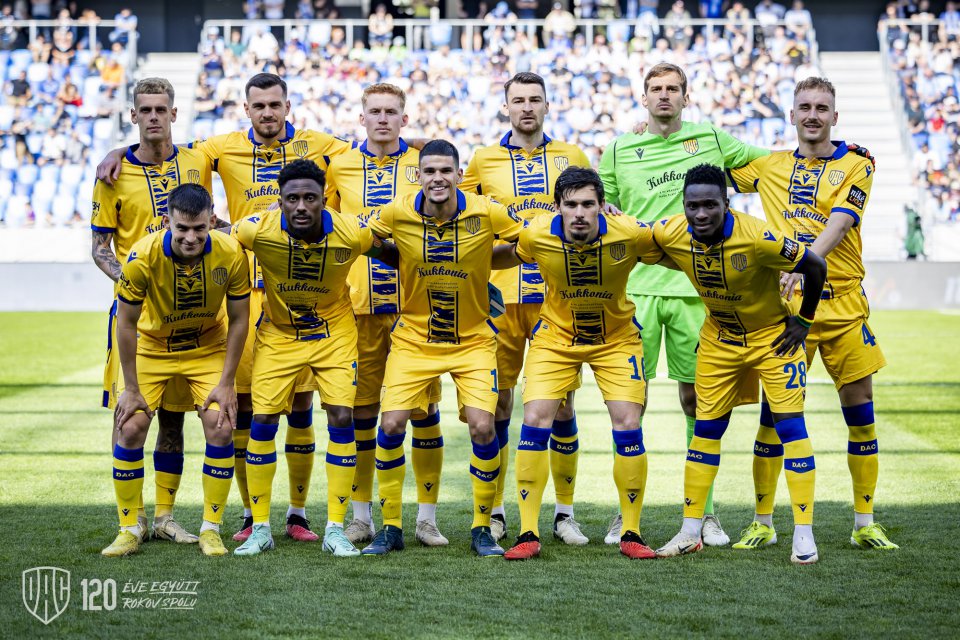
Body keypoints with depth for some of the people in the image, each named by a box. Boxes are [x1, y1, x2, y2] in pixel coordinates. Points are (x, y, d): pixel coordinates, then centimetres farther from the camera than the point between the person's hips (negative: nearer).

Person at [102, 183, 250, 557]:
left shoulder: (230, 254, -25)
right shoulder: (143, 256, -29)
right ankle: (129, 529, 5)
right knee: (130, 427, -11)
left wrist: (226, 383, -12)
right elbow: (126, 322, -16)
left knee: (220, 428, -13)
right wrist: (132, 389, -14)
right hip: (151, 347, 0)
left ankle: (211, 529, 2)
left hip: (208, 348, 1)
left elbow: (238, 320, -11)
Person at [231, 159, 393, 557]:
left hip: (334, 333, 0)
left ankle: (335, 529, 1)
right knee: (263, 419, -6)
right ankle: (260, 528, 8)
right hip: (278, 334, 0)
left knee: (342, 418, -9)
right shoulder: (258, 229, -24)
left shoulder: (351, 233, -23)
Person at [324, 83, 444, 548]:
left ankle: (426, 516, 7)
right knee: (361, 407, 4)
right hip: (359, 301, 1)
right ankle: (361, 514, 15)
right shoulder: (339, 167, 10)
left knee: (424, 407, -1)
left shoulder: (426, 163, 5)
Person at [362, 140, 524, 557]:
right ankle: (391, 527, 8)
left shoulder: (487, 214, -14)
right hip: (413, 339, 1)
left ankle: (481, 529, 6)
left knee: (482, 427, -13)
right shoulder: (397, 214, -11)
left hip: (473, 340, -1)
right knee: (391, 426, -9)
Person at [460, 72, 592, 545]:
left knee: (561, 404, 0)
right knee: (497, 403, 1)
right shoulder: (483, 160, 9)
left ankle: (565, 512, 9)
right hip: (500, 296, 0)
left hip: (558, 295, 0)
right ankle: (494, 512, 11)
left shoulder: (572, 157, 10)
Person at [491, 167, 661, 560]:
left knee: (628, 427, -10)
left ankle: (631, 534, 5)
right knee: (534, 421, -13)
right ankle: (528, 534, -3)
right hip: (555, 337, 1)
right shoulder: (536, 235, -21)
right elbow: (504, 257, 3)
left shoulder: (630, 234, -24)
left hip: (617, 339, 0)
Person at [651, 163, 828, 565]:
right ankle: (690, 533, 15)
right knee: (706, 429, 7)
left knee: (790, 424, -8)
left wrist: (803, 321, -12)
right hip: (718, 339, 4)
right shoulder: (670, 234, -21)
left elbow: (815, 267, -19)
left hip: (772, 334, -4)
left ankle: (804, 534, -3)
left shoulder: (757, 238, -33)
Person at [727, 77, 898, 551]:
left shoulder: (856, 165, 2)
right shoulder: (770, 166, 11)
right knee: (773, 413, -2)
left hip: (844, 306, -1)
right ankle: (763, 524, 9)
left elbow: (839, 223, -13)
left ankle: (864, 524, 14)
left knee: (860, 411, 2)